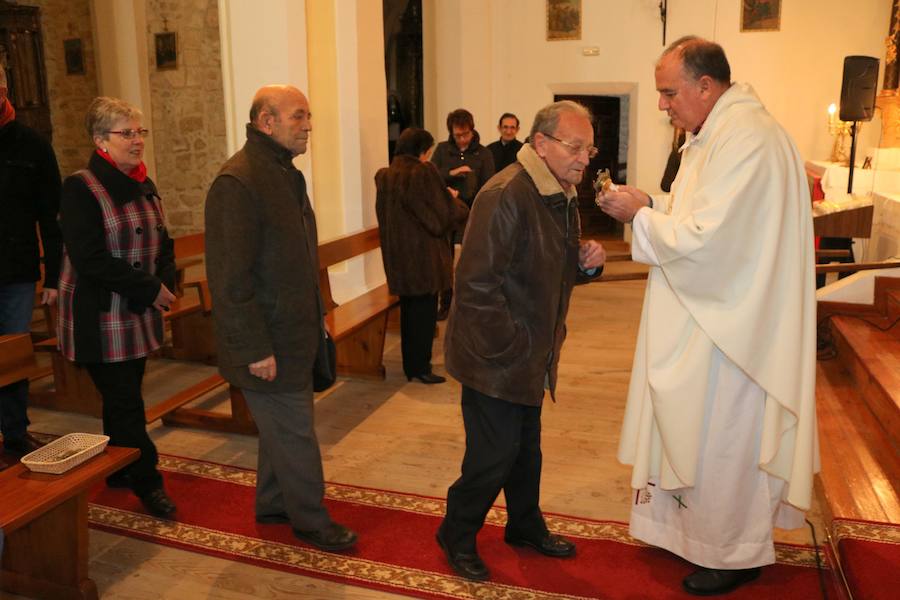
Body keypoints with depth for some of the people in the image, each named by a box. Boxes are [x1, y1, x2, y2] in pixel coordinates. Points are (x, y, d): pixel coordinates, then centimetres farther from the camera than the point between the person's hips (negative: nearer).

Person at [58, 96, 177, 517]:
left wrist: (165, 283, -1)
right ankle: (146, 481, 13)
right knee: (124, 402, 0)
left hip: (139, 314, 7)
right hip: (100, 318, -7)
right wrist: (150, 289, -17)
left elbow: (161, 242, 17)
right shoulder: (81, 188, -13)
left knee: (122, 398, 16)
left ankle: (120, 471, 31)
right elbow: (90, 259, -20)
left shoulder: (143, 186, 10)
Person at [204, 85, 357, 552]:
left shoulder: (284, 173, 11)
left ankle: (272, 504, 38)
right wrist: (254, 349, -22)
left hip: (293, 332, 10)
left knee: (282, 425, 20)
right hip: (267, 342, -9)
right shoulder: (236, 182, -21)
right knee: (295, 434, 3)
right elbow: (230, 277, -24)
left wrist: (316, 313, 17)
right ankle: (311, 522, 20)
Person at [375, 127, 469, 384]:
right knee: (424, 311, 5)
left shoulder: (384, 176, 4)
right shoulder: (423, 172, -15)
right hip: (423, 254, -6)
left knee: (408, 309, 17)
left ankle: (410, 365, 25)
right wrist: (454, 201, 7)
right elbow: (441, 217, -15)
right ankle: (421, 367, 11)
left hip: (397, 255, 7)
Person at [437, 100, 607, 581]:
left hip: (533, 356, 9)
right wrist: (507, 348, -22)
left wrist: (586, 262, -3)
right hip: (496, 359, -9)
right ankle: (456, 536, 25)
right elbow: (476, 283, -27)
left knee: (526, 447, 22)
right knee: (494, 455, 2)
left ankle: (525, 525, 42)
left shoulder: (563, 196, 9)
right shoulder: (505, 196, -23)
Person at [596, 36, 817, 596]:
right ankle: (697, 524, 39)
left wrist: (642, 216, -14)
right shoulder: (721, 131, 10)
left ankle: (734, 555, 27)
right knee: (694, 430, 20)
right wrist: (649, 204, 1)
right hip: (708, 318, 10)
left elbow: (706, 240, -27)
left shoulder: (747, 140, -23)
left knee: (721, 442, 6)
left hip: (729, 327, -10)